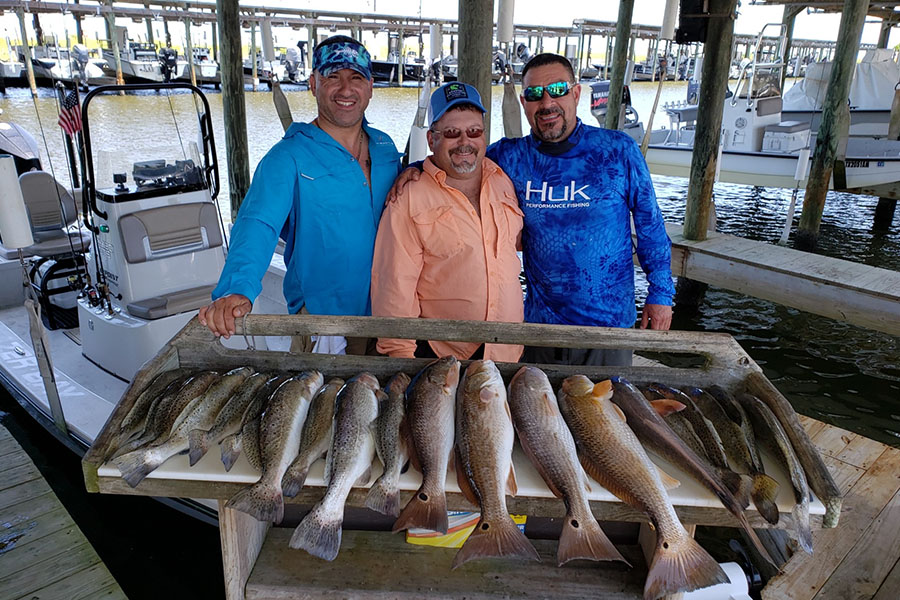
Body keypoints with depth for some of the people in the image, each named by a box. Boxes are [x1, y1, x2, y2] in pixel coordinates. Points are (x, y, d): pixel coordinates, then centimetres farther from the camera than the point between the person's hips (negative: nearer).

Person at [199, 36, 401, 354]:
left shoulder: (386, 147, 4)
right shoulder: (289, 157, -14)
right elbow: (258, 226, -29)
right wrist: (238, 289, -45)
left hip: (385, 313, 5)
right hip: (320, 317, -5)